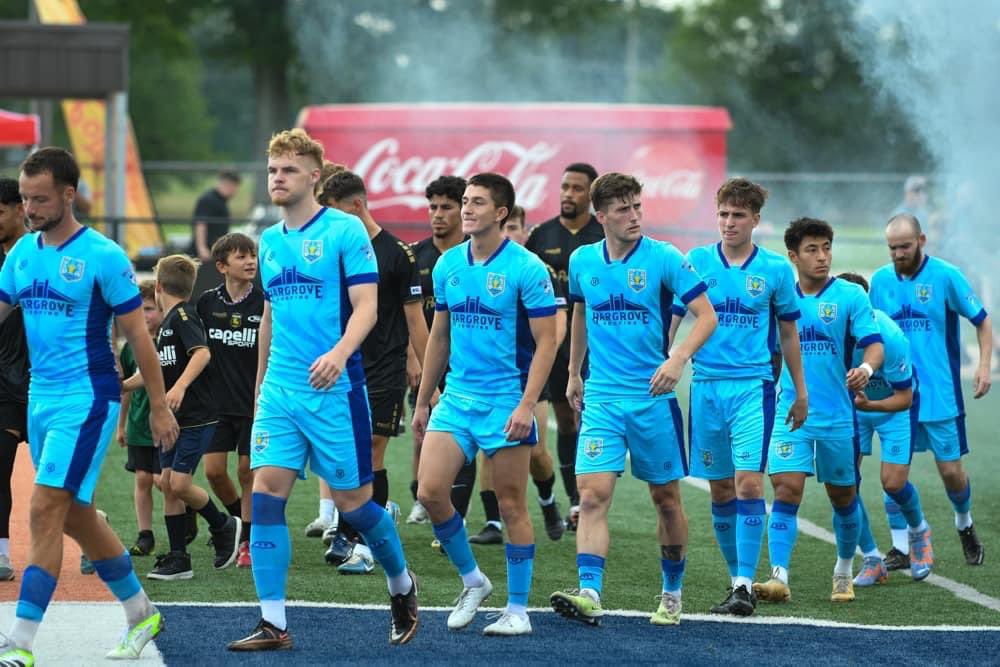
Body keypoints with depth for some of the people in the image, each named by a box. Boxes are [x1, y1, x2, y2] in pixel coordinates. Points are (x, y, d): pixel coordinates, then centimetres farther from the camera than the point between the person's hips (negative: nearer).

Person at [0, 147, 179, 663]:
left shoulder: (102, 256, -11)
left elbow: (137, 334, -7)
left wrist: (159, 405, -5)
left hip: (87, 401, -7)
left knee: (46, 511, -14)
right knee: (76, 516, 14)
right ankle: (141, 614, 32)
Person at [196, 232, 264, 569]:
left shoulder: (264, 303, -6)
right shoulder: (207, 302, 0)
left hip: (254, 402, -2)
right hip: (218, 401, 2)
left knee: (247, 472, 2)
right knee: (214, 471, -1)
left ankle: (248, 541, 13)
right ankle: (239, 519, 25)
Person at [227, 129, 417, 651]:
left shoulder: (344, 231, -6)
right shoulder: (270, 242, 13)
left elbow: (366, 305, -12)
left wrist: (340, 352, -29)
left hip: (334, 390, -5)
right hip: (280, 390, 5)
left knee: (352, 499, 2)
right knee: (266, 491, -7)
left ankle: (402, 587, 29)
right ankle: (272, 624, -5)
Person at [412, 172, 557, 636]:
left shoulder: (526, 269, -9)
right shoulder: (448, 265, 8)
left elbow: (546, 342, -11)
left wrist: (526, 405, -19)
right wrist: (422, 402, 17)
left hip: (505, 401, -5)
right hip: (456, 397, 5)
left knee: (511, 506, 1)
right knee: (430, 491, -6)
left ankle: (518, 610, 10)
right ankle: (472, 581, 15)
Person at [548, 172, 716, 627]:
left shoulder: (664, 258, -7)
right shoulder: (582, 261, 5)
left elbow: (707, 316, -10)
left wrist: (677, 360, -25)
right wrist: (574, 373, 26)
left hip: (653, 398, -2)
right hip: (601, 398, 2)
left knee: (665, 498, 9)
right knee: (592, 496, -13)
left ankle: (672, 594, 25)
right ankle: (589, 595, -21)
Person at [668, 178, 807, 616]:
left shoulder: (776, 269, 3)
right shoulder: (696, 263, 4)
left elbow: (788, 333, 13)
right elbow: (671, 320, 6)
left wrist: (800, 392, 17)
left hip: (753, 386, -2)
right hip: (706, 386, 2)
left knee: (748, 482, -13)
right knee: (720, 489, 7)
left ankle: (745, 585, -13)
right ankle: (738, 577, 20)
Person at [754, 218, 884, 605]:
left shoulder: (850, 296, -3)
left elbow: (875, 343, -11)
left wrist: (866, 368, -31)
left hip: (838, 416, -1)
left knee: (843, 496, 12)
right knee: (786, 491, -13)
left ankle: (844, 573, 33)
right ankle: (779, 577, -18)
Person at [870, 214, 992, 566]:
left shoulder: (946, 276, -6)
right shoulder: (880, 280, 4)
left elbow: (982, 321, 0)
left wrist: (984, 365, -11)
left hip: (940, 394, -3)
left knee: (950, 470, 2)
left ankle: (965, 524, 31)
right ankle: (902, 547, 6)